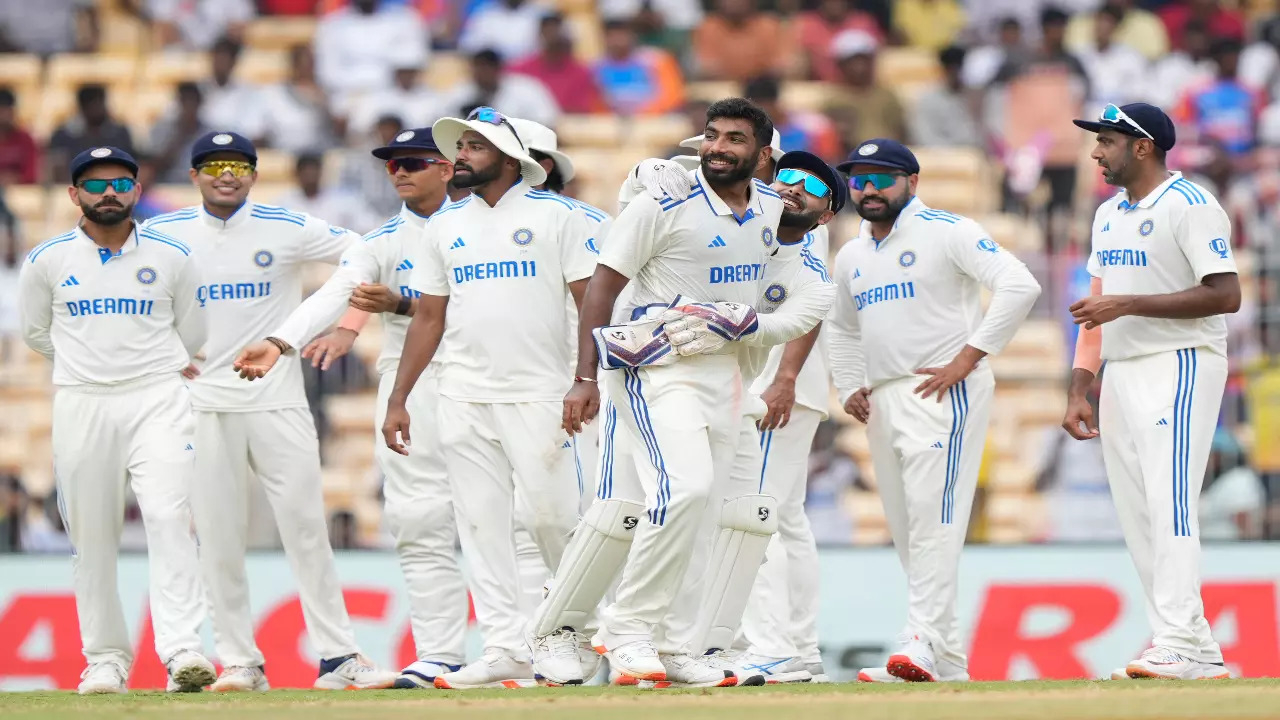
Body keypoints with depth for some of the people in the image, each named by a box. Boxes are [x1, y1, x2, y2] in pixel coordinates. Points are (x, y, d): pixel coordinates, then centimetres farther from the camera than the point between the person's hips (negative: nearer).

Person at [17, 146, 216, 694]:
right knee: (91, 536, 1)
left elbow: (191, 338, 15)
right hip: (81, 405, 1)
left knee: (169, 518, -16)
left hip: (157, 402, -1)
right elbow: (37, 334, 16)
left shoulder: (173, 258, 4)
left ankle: (181, 650, -24)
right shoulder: (47, 262, 4)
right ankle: (106, 659, 10)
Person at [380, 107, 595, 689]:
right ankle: (506, 650, 2)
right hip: (463, 400, 5)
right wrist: (398, 400, 9)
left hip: (538, 395, -5)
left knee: (547, 512, -10)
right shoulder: (446, 226, 14)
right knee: (480, 522, 0)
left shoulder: (556, 216, 0)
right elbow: (428, 318, 16)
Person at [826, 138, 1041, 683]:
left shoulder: (945, 232, -5)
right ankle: (949, 662, 11)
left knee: (933, 515, -19)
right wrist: (848, 389, 15)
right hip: (881, 400, 8)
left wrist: (967, 358, -18)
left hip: (945, 390, -8)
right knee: (905, 530, 6)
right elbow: (841, 328, 33)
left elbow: (1018, 286, -15)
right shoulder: (851, 256, 17)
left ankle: (925, 643, -27)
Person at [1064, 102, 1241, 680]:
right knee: (1138, 521, 5)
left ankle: (1181, 644, -24)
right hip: (1120, 374, 9)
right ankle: (1197, 652, 7)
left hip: (1180, 368, -9)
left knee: (1170, 506, -18)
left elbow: (1225, 295, -18)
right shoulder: (1109, 215, 17)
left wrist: (1129, 304, -20)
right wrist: (1079, 390, 13)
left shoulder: (1191, 207, -9)